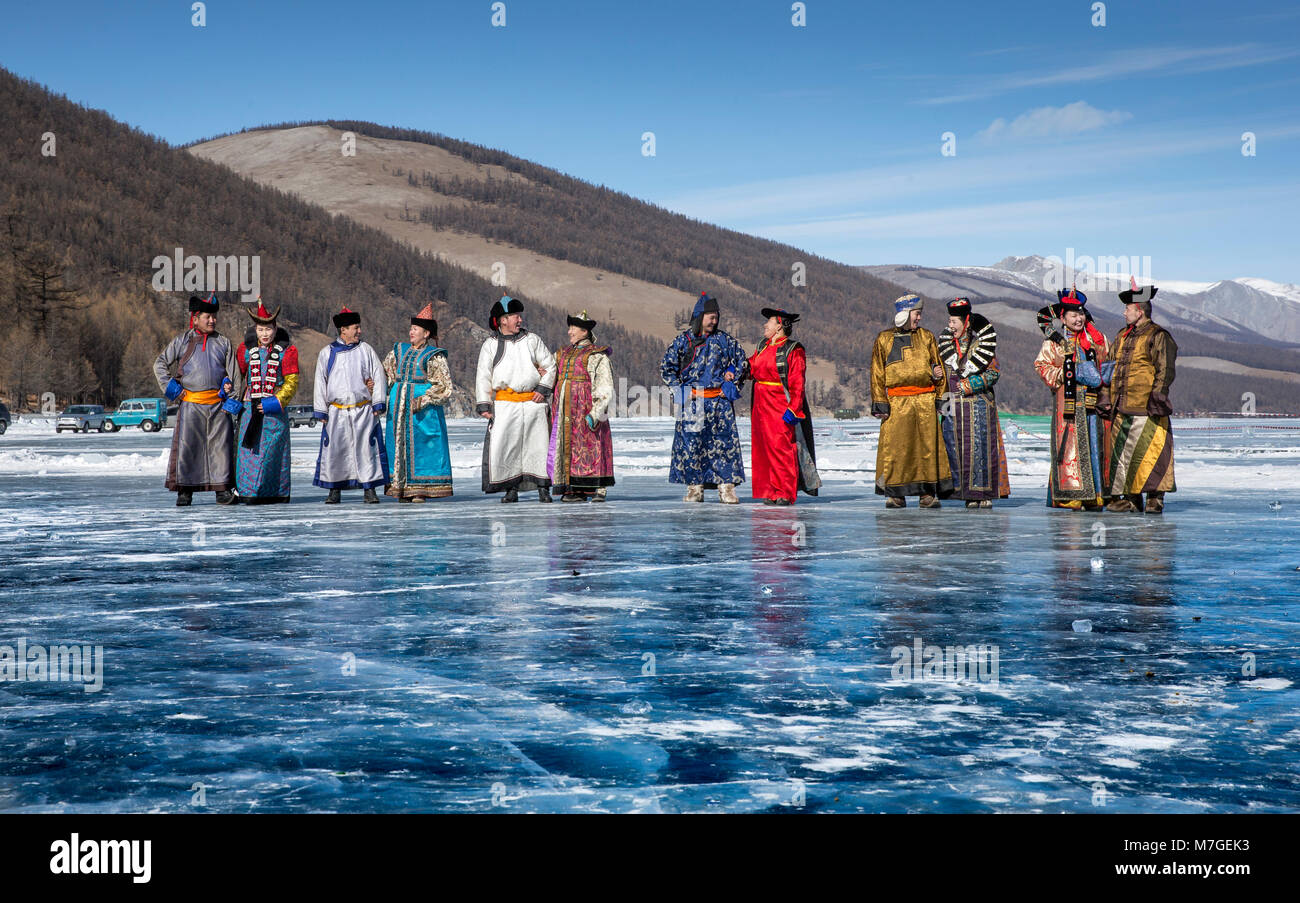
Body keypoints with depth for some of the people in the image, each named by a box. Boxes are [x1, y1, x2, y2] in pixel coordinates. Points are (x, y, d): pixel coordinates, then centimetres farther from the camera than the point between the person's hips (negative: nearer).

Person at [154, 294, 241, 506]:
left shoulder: (223, 343, 12)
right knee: (186, 446, -2)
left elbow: (233, 373, 11)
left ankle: (222, 489, 8)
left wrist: (232, 400, 2)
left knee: (220, 445, 1)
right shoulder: (182, 341, 7)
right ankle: (185, 491, 4)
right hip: (190, 404, -1)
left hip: (218, 404, 1)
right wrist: (170, 388, 0)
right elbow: (160, 364, 11)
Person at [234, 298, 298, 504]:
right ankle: (248, 491, -1)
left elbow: (291, 382, -1)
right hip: (251, 407, 1)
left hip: (275, 409, -1)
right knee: (249, 447, -5)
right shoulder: (246, 349, 7)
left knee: (274, 448, 1)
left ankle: (277, 493, 10)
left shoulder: (286, 350, 0)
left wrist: (276, 402, -12)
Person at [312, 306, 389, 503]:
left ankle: (369, 489, 4)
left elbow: (379, 377, 6)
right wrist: (321, 411, 4)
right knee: (334, 450, 0)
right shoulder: (327, 353, 6)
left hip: (363, 411, 0)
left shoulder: (366, 350, 6)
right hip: (336, 412, 0)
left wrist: (378, 404, -1)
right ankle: (334, 489, 10)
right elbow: (320, 383, 9)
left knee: (367, 449, -2)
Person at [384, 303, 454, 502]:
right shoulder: (399, 351, 15)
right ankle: (403, 489, 8)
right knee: (400, 442, 4)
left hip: (424, 407, -6)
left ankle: (421, 489, -3)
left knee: (421, 444, -6)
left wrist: (424, 400, -19)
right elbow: (385, 373, 22)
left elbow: (444, 386, -9)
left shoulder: (434, 355, -3)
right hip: (400, 404, 6)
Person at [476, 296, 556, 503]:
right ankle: (511, 489, 2)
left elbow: (550, 366, 12)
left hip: (533, 401, 1)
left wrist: (543, 388, -3)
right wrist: (484, 405, -3)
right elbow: (483, 377, 6)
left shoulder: (532, 340, 10)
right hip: (504, 404, -1)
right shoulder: (491, 345, 7)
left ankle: (543, 488, 8)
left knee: (539, 444, 0)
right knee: (501, 445, -8)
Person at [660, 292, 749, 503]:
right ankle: (695, 487, 6)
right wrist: (681, 389, -1)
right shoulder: (684, 340, 4)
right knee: (691, 443, -2)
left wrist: (733, 379, 6)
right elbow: (666, 368, 6)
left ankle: (726, 487, -2)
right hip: (693, 402, -1)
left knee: (724, 442, -4)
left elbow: (743, 361, 18)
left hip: (720, 401, 1)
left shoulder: (724, 340, 8)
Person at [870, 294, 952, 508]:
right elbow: (877, 374, 8)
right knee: (895, 447, -6)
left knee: (928, 446, -2)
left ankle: (928, 493, 4)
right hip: (897, 402, -1)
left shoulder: (927, 337, 13)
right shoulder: (884, 340, 9)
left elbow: (938, 367, 16)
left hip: (925, 401, 2)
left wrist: (939, 398, 10)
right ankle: (895, 494, 1)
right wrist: (880, 402, 0)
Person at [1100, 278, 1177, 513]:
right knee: (1122, 452, 6)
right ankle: (1130, 498, 13)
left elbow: (1165, 371, -9)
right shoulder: (1121, 337, 19)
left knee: (1150, 451, -8)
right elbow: (1110, 368, 23)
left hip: (1145, 408, -7)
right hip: (1121, 408, 7)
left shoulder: (1158, 336, -3)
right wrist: (1106, 397, 15)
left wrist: (1157, 397, -16)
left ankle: (1155, 498, -1)